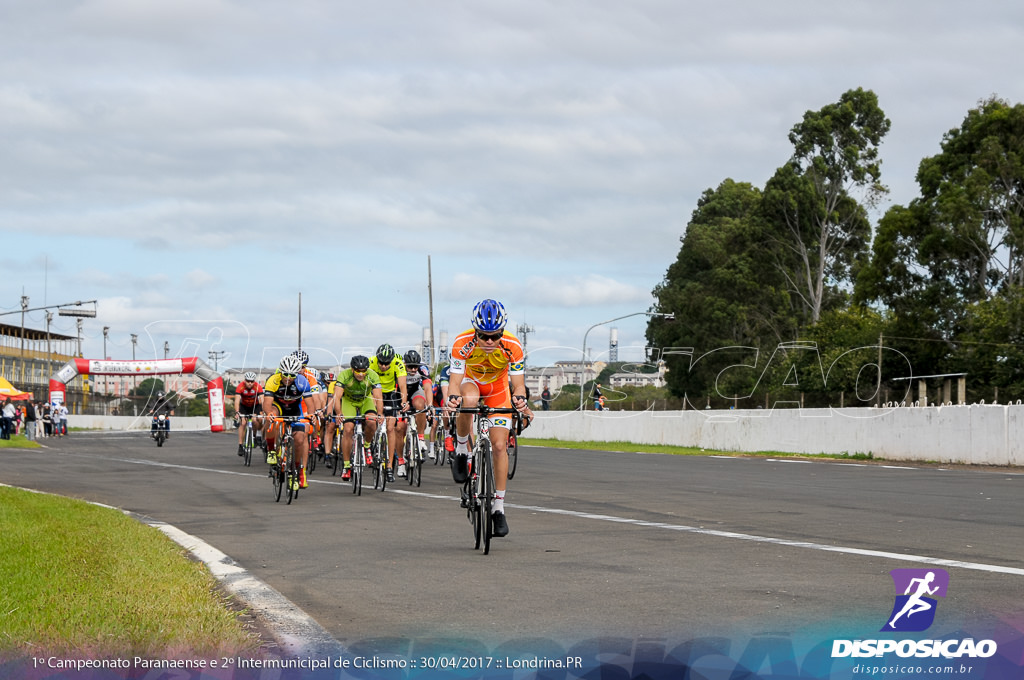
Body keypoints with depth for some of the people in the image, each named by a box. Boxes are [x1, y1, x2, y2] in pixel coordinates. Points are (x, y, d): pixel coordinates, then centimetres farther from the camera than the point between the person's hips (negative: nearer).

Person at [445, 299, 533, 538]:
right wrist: (453, 398, -54)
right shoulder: (462, 344, -32)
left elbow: (518, 383, -27)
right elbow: (455, 381, -32)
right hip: (471, 382, -1)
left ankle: (499, 508, 2)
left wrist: (521, 400, -49)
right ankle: (461, 451, -14)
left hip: (498, 390, 1)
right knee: (468, 400, -39)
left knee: (499, 446, -9)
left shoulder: (512, 346, -30)